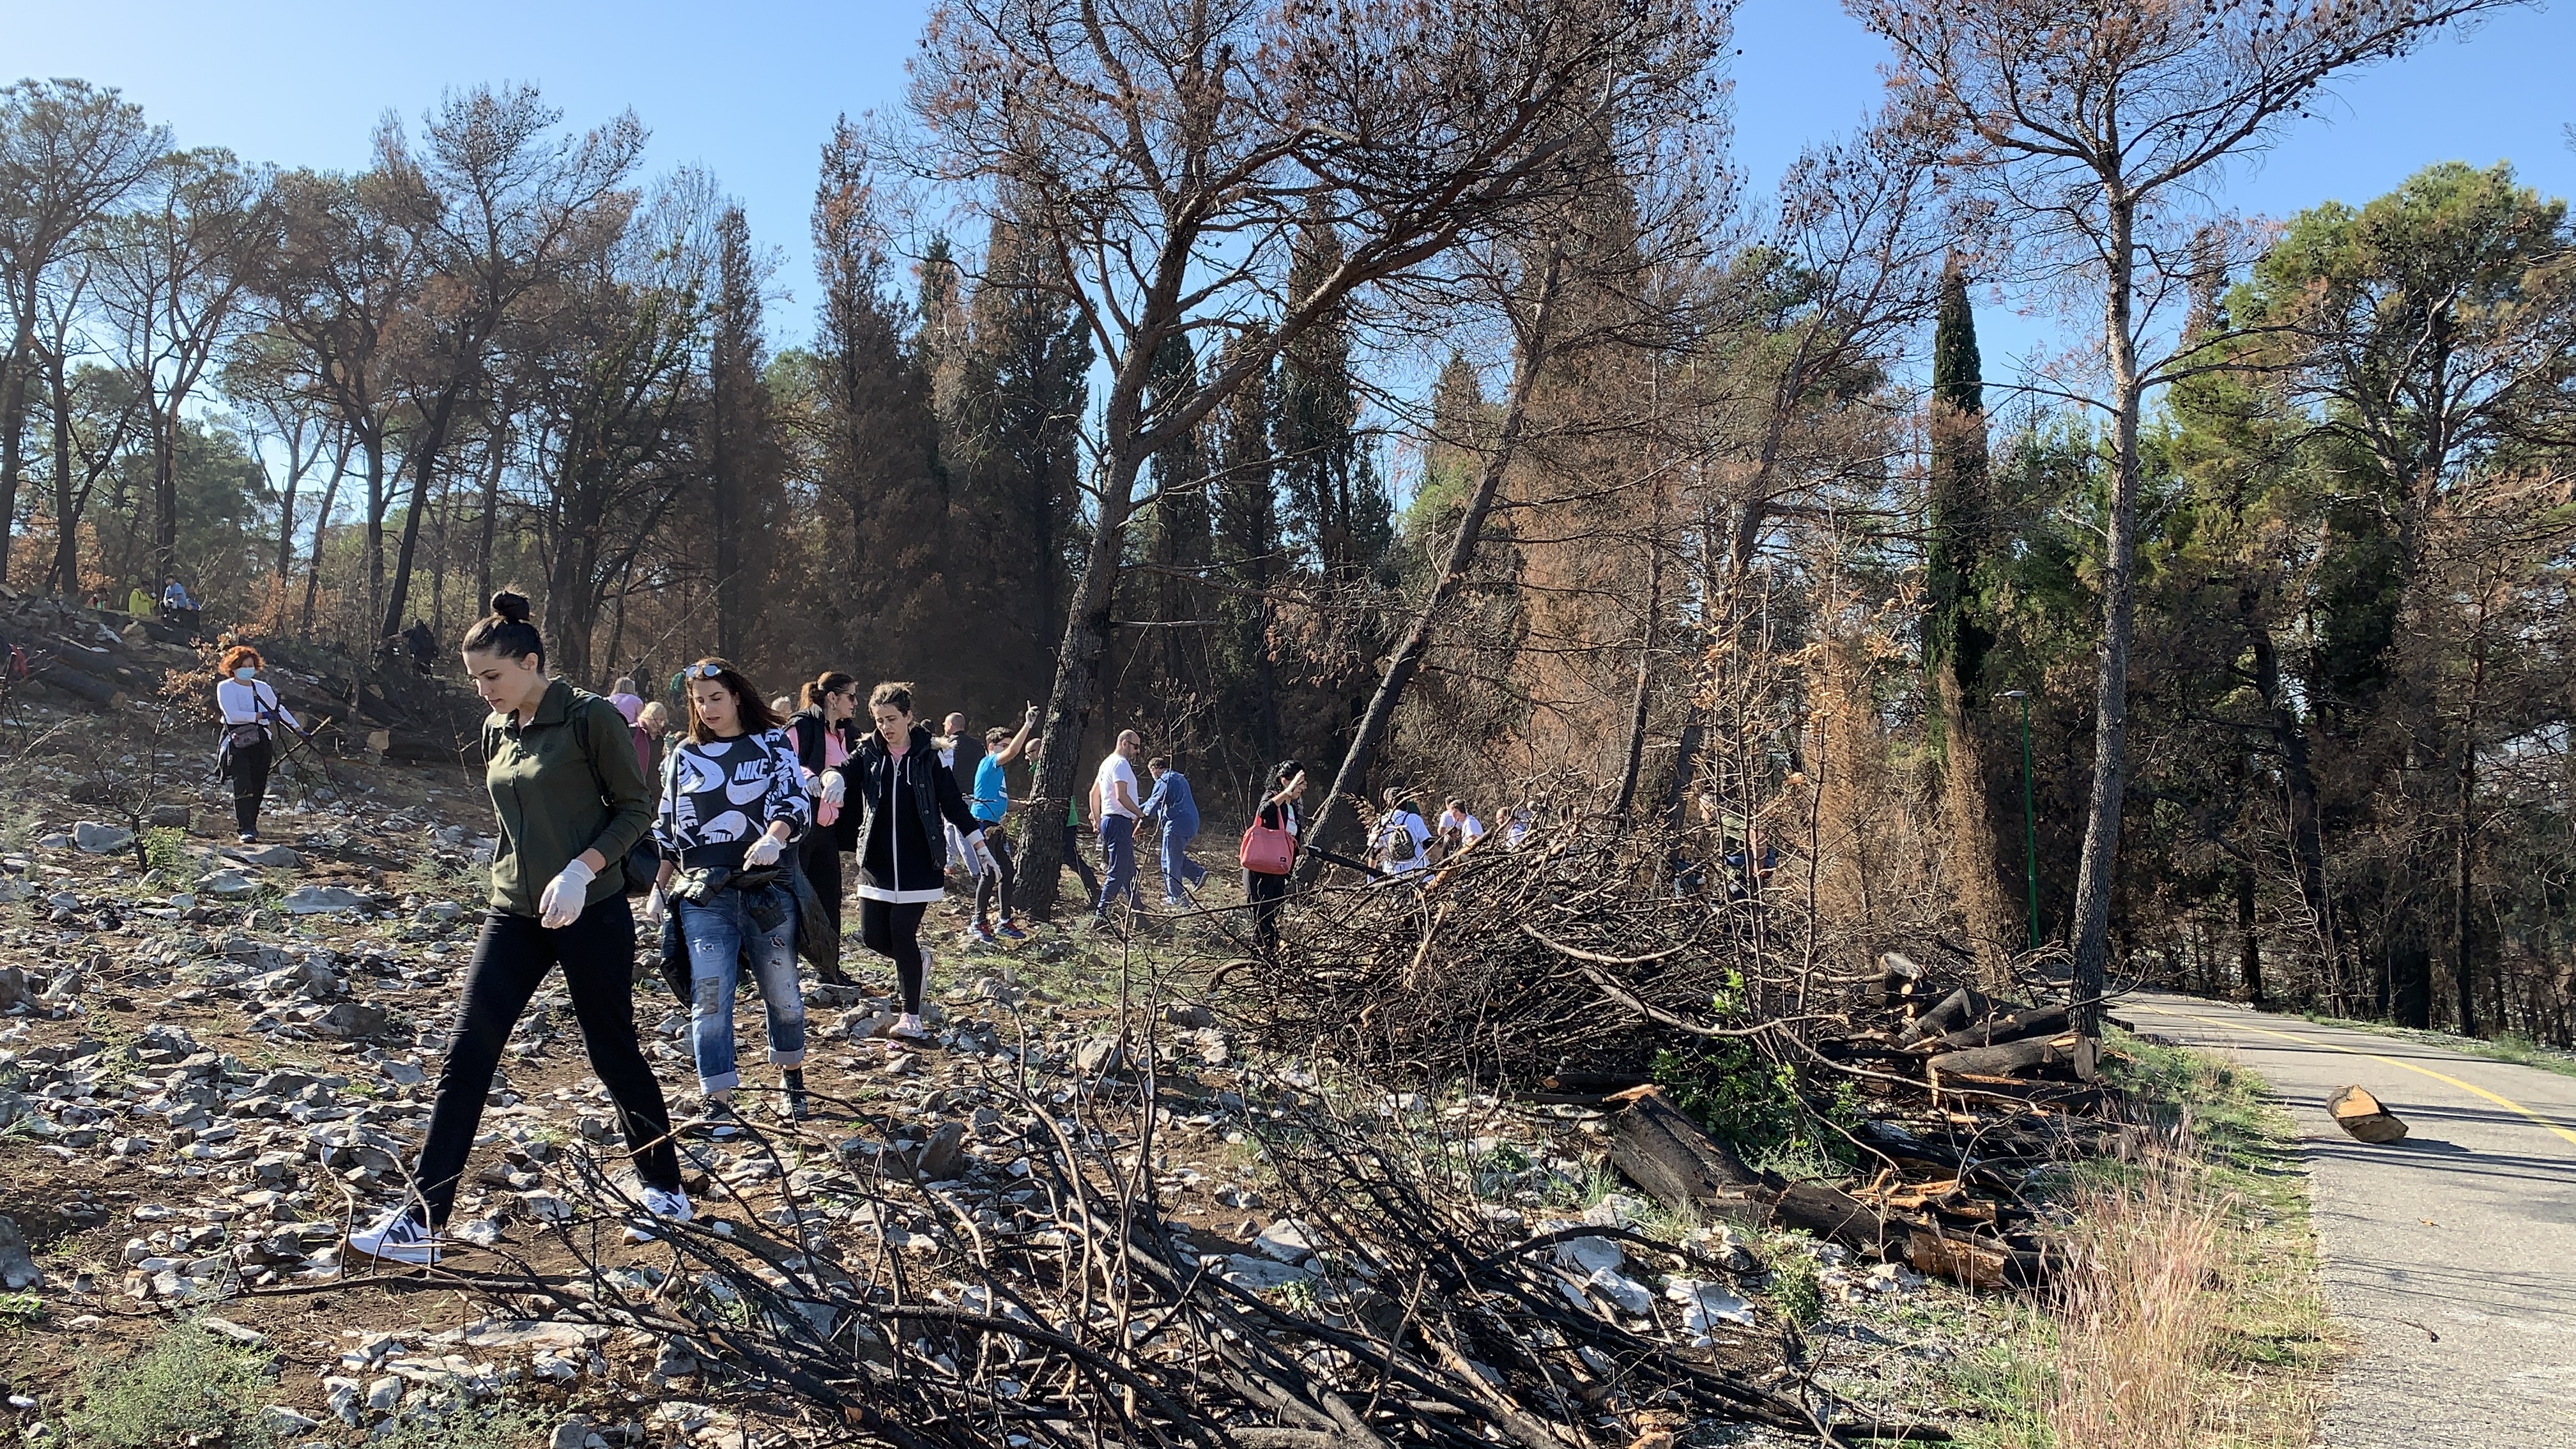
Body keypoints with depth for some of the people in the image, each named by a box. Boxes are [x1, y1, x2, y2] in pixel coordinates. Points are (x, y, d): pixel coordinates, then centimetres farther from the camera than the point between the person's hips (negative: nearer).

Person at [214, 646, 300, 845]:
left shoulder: (262, 688, 16)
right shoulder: (225, 687, 1)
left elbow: (279, 709, 24)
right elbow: (233, 714, -13)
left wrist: (297, 728, 13)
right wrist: (261, 716, -18)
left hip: (261, 740, 5)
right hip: (238, 742, -5)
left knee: (259, 786, 5)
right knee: (243, 786, -13)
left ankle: (250, 824, 20)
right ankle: (246, 829, -16)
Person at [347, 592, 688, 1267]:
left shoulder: (591, 717, -11)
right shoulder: (497, 731, 9)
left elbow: (636, 807, -10)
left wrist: (581, 869, -21)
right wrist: (512, 879, 17)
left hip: (591, 913, -6)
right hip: (515, 915, 6)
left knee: (614, 1054, 5)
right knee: (465, 1057, -1)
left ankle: (667, 1193, 23)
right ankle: (423, 1220, 4)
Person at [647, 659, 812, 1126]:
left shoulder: (773, 743, 5)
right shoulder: (684, 756, 12)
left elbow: (796, 802, -6)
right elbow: (668, 829, 17)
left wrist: (773, 839, -26)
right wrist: (659, 889, 12)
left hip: (768, 888, -1)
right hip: (703, 894, 1)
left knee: (781, 990, 7)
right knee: (710, 998, -7)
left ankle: (792, 1080, 27)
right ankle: (717, 1103, -1)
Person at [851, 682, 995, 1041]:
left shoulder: (928, 756, -1)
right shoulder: (869, 752, 5)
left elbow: (952, 802, 3)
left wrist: (979, 844, 1)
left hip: (919, 862, -3)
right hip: (878, 860, 3)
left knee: (903, 933, -7)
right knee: (872, 934, 0)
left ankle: (911, 1017, 4)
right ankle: (919, 959, 32)